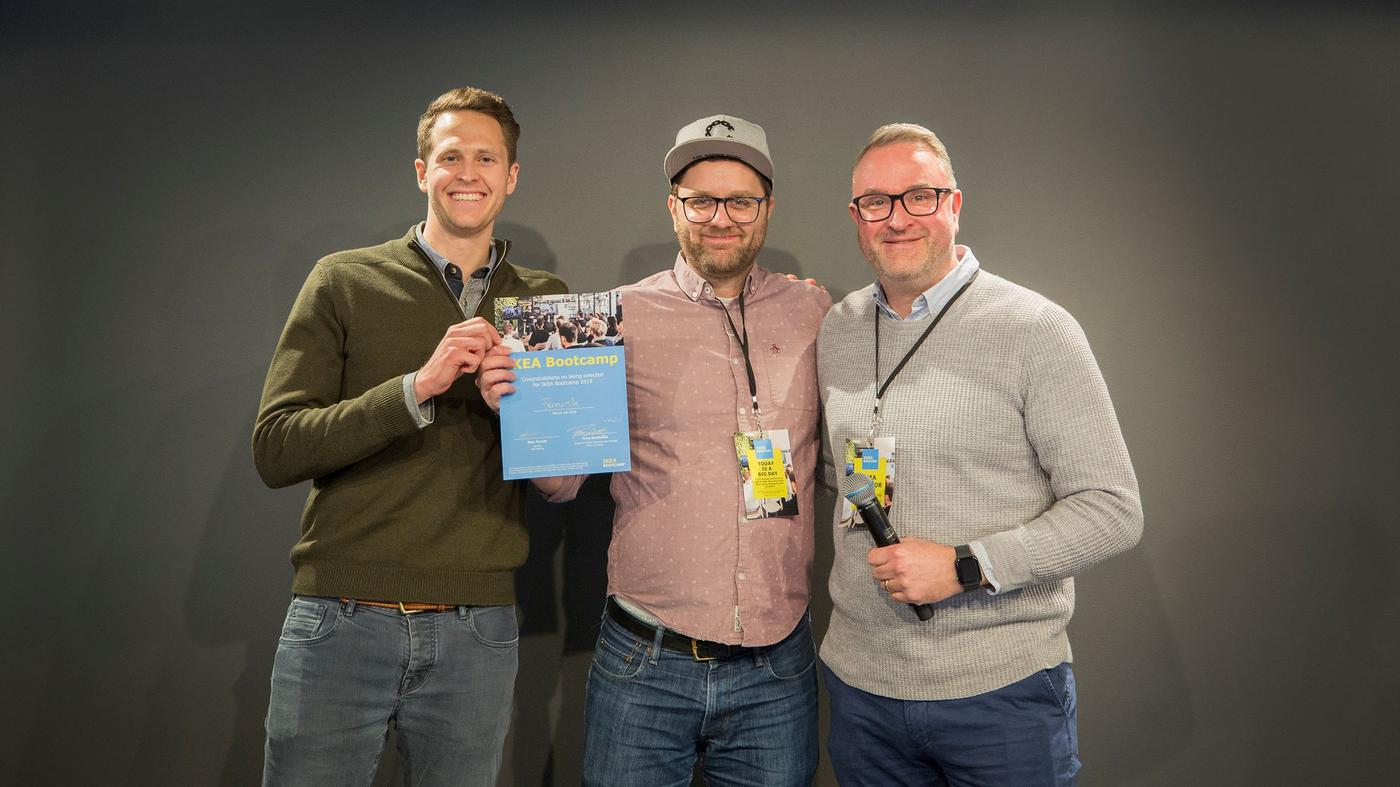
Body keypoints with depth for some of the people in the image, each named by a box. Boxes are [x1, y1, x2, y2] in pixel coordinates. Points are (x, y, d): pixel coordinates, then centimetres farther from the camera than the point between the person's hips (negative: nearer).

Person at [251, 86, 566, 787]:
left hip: (476, 630, 2)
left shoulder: (546, 300, 6)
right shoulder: (346, 282, 1)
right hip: (341, 620, -1)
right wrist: (418, 388, -20)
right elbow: (274, 449, -8)